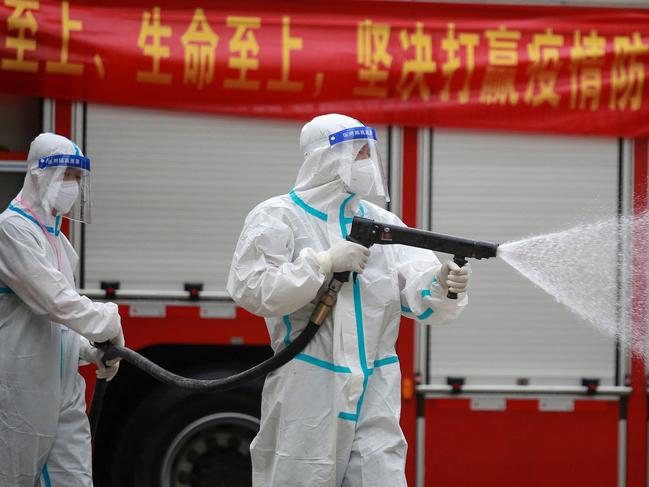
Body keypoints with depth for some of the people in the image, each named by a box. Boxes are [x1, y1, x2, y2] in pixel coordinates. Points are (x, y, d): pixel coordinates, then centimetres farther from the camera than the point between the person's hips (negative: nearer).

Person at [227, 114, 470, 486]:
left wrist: (442, 287, -22)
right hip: (308, 393, -4)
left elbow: (418, 293, 2)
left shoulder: (383, 223, 11)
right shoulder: (278, 217, -2)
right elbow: (251, 289, -13)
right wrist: (326, 263, -16)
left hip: (375, 395, 4)